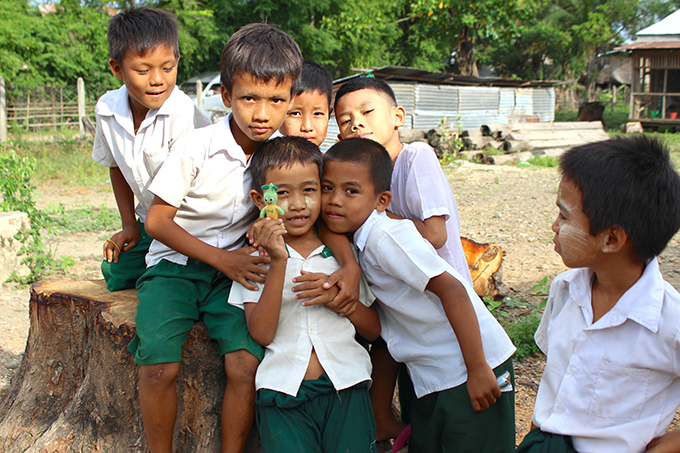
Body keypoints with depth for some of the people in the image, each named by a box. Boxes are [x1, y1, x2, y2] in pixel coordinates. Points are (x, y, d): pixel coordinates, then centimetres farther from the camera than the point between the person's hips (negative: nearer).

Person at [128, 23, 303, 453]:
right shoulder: (197, 146, -15)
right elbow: (158, 221, -9)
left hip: (234, 268, 2)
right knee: (160, 366, -19)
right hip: (176, 264, -2)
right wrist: (222, 258, -16)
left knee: (247, 364, -19)